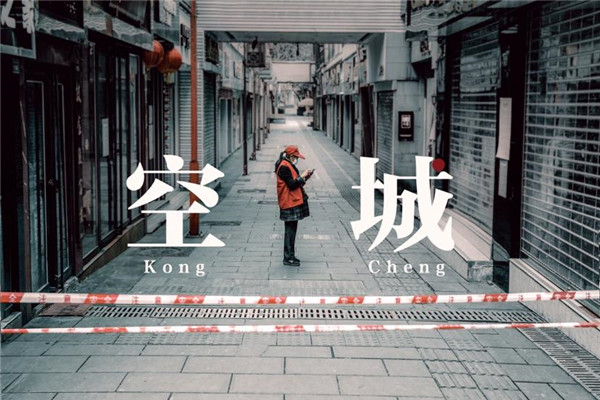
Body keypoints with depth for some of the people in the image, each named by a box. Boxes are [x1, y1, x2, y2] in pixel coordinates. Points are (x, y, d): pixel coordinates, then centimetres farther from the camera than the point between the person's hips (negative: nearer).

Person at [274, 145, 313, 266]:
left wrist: (303, 178, 7)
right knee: (290, 231, -6)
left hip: (294, 202, 10)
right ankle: (288, 258, -1)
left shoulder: (287, 165, 18)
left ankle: (290, 256, 20)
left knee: (291, 230, 13)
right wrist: (302, 177, -10)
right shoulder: (284, 167, -15)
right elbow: (291, 185, -20)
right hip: (290, 204, -10)